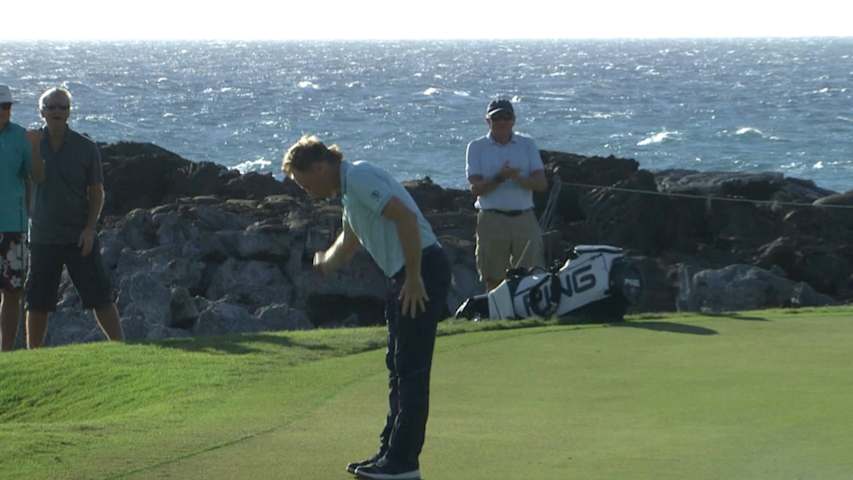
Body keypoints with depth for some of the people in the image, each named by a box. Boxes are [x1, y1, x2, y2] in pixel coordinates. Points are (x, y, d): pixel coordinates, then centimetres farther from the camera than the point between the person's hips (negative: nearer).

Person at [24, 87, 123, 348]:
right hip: (42, 237, 1)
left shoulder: (86, 148, -1)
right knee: (37, 304, 4)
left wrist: (89, 229, -10)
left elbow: (97, 193, 2)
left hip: (79, 238, -1)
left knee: (100, 297, -2)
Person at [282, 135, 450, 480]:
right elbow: (348, 244, 39)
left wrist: (414, 279, -23)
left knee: (411, 370, -7)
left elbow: (405, 218, -24)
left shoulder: (360, 178, -13)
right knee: (398, 368, 15)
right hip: (406, 276, 11)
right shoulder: (348, 192, 20)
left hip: (422, 269, -11)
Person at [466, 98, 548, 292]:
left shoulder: (527, 144, 10)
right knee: (494, 280, 2)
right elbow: (475, 188, -5)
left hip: (524, 218, 1)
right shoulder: (477, 147, 5)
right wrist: (499, 178, -22)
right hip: (492, 220, -1)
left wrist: (518, 178, -19)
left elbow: (542, 184, 1)